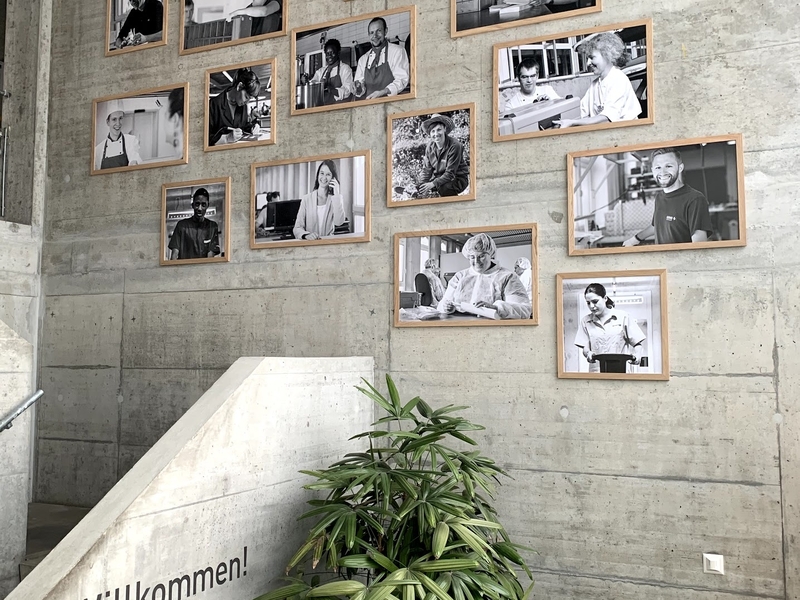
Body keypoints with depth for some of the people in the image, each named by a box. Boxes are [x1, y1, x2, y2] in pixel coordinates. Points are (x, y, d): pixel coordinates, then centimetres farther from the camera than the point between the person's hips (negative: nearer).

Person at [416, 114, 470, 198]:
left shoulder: (455, 146, -24)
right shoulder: (430, 146, -5)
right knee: (419, 186, -6)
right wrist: (422, 184, -18)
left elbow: (450, 173, -25)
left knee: (443, 187, -35)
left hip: (458, 179, -6)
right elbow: (426, 169, -1)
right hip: (439, 176, 6)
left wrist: (433, 184, -34)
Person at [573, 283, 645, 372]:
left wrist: (637, 356, -12)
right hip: (596, 370, 2)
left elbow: (637, 343, 8)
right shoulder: (585, 321, 12)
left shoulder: (623, 317, 7)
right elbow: (585, 348, 9)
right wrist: (588, 353, -13)